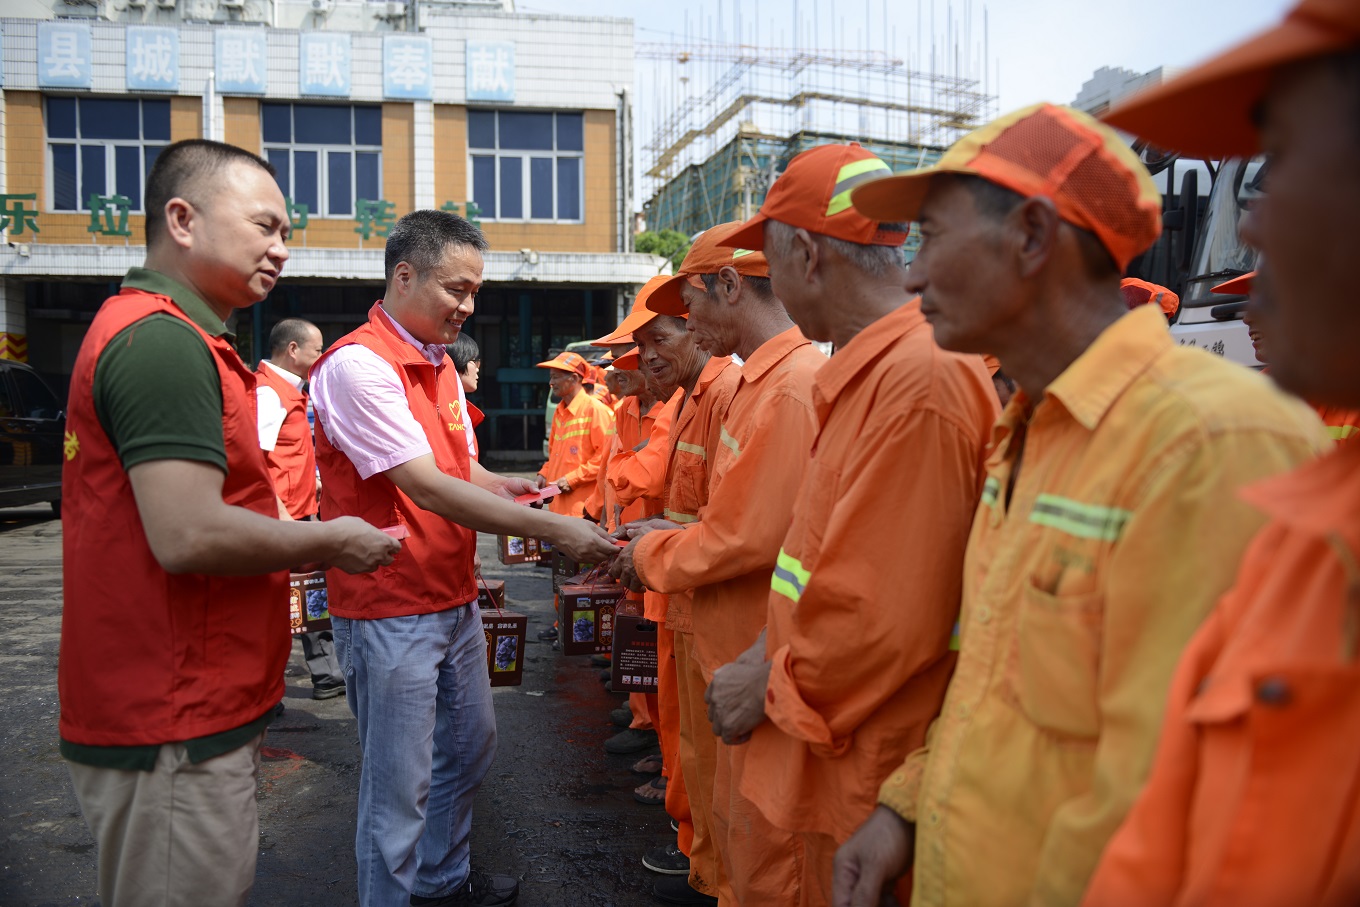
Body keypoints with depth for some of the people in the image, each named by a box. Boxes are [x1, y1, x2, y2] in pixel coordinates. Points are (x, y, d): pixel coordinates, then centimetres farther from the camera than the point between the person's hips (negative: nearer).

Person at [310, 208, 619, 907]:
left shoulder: (437, 364, 11)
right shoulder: (357, 364, -19)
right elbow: (426, 488, -25)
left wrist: (509, 489, -4)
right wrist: (552, 530, -25)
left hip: (454, 600, 10)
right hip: (390, 609, -9)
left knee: (470, 745, 22)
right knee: (400, 784, 3)